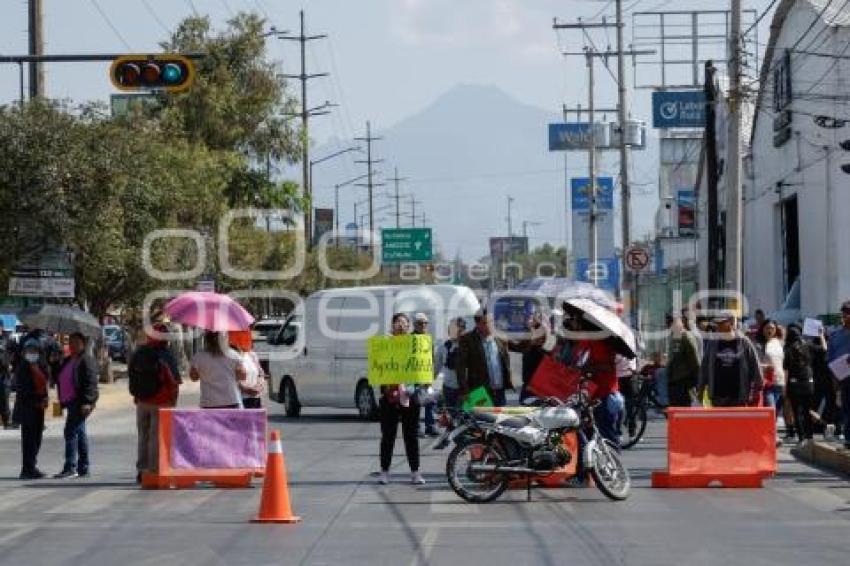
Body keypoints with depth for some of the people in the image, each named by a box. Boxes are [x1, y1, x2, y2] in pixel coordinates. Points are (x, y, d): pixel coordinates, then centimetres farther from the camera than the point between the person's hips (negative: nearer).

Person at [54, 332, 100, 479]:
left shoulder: (87, 360, -10)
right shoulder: (68, 361, 18)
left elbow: (91, 383, -17)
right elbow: (60, 379, 25)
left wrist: (87, 402, -23)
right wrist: (62, 400, 14)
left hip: (80, 402, -10)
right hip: (71, 401, 10)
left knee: (71, 431, -15)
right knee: (80, 433, 12)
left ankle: (70, 467, -16)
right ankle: (84, 468, 16)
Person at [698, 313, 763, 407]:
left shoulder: (744, 342, -1)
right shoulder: (712, 342, 6)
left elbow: (755, 366, 2)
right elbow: (704, 367, 11)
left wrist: (757, 388, 0)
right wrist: (701, 387, 10)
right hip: (718, 396, 2)